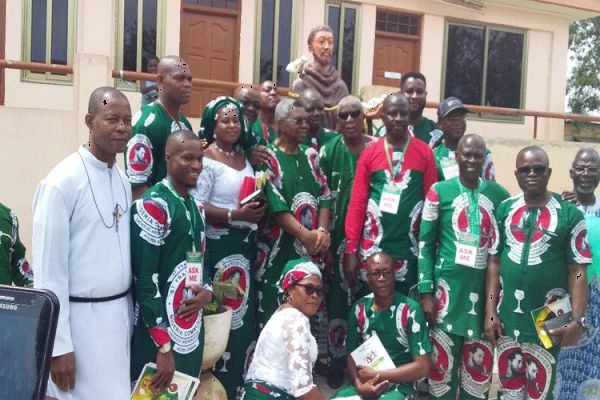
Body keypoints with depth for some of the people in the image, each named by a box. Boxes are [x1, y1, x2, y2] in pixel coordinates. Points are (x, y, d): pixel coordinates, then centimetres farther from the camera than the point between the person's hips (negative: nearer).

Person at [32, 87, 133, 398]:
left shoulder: (123, 179, 7)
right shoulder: (62, 182, -14)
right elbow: (48, 269, -14)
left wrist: (127, 308, 10)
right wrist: (59, 345, -14)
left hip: (121, 313, 7)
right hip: (81, 318, -7)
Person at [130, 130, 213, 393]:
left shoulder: (196, 207, 11)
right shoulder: (152, 207, -14)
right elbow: (145, 278, -17)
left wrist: (207, 292, -3)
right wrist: (164, 346, -19)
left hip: (193, 329, 7)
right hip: (159, 333, -7)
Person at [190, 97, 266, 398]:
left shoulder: (244, 159, 14)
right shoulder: (207, 159, -10)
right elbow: (196, 207, -17)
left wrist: (258, 210, 7)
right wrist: (235, 215, -21)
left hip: (244, 246, 8)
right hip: (217, 247, -8)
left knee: (244, 311, 11)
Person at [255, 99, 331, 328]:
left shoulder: (310, 155, 12)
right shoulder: (268, 158, -6)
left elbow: (324, 196, 7)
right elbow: (275, 206, -13)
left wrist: (323, 231, -9)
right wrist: (306, 235, -18)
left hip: (312, 248, 5)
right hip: (280, 248, -5)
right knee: (273, 312, -1)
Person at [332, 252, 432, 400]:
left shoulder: (411, 310, -9)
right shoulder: (359, 308, 3)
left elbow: (422, 367, -11)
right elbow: (351, 354, 7)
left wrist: (377, 375, -11)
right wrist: (359, 384, -13)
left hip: (399, 386, -4)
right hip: (365, 384, 4)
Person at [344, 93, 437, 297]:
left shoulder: (424, 152, 1)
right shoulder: (369, 153, 1)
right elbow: (357, 203, -1)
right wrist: (351, 250, -6)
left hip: (409, 248, 0)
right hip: (372, 246, 0)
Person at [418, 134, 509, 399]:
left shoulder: (499, 194, 6)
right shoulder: (439, 191, 0)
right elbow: (425, 243, 0)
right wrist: (426, 291, -5)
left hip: (486, 289, 2)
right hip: (448, 286, -2)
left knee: (480, 361, 11)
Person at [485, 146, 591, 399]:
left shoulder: (570, 214, -4)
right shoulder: (504, 210, 4)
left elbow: (577, 271, -5)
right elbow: (494, 262, 5)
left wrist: (577, 320, -13)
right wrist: (490, 311, 1)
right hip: (507, 317, 3)